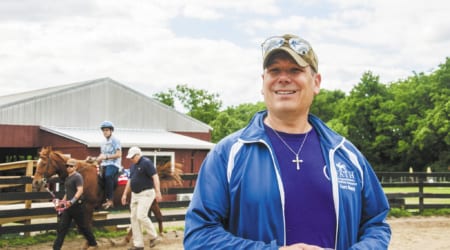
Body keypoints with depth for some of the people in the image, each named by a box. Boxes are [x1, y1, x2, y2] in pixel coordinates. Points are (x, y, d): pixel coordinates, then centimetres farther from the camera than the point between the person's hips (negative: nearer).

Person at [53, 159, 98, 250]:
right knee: (62, 227, 3)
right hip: (68, 206, 8)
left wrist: (72, 201, -35)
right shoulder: (68, 178, 14)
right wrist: (62, 202, 20)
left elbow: (80, 190, -25)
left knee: (82, 226, 4)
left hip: (76, 206, -8)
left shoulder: (77, 176, -13)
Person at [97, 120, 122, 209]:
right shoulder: (104, 143, 19)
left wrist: (106, 157, -19)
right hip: (104, 164, 8)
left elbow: (118, 154, -12)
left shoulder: (115, 140, -4)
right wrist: (98, 158, 2)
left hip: (113, 164, -8)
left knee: (108, 176, -34)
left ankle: (110, 200, -34)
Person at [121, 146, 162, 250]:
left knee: (141, 216, -16)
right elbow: (130, 180, 22)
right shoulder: (133, 165, 14)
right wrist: (125, 194, 19)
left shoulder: (146, 162, -12)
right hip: (135, 194, 9)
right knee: (134, 218, 5)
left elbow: (155, 176, -18)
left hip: (146, 193, -9)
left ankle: (154, 237, 3)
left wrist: (158, 192, -26)